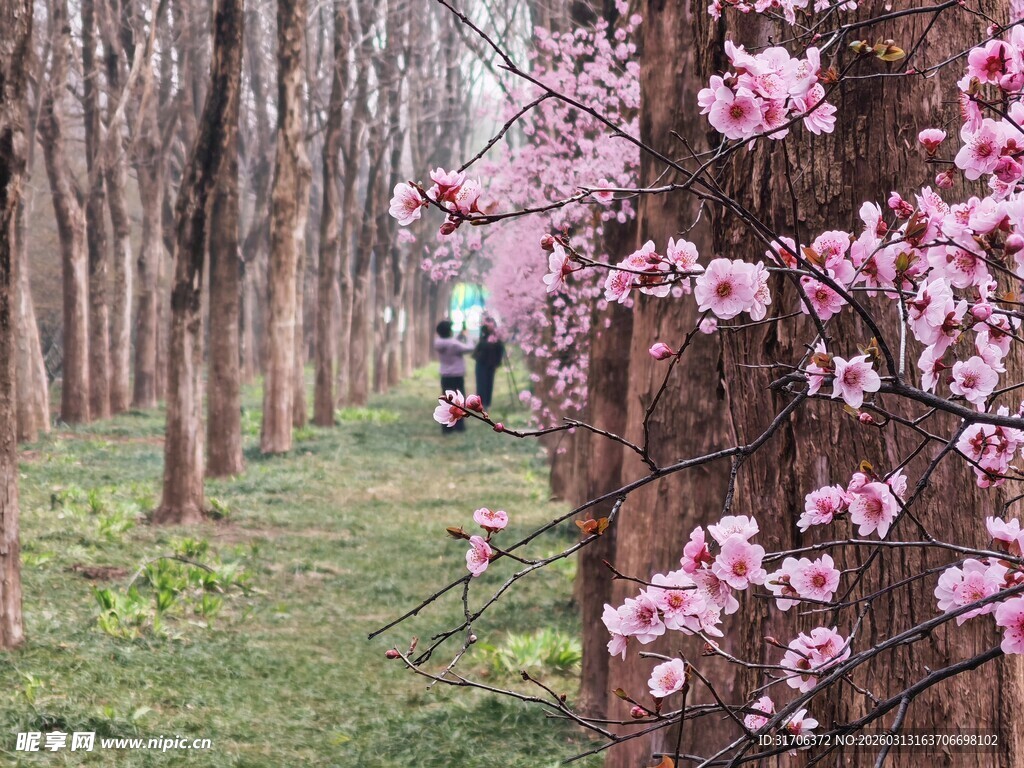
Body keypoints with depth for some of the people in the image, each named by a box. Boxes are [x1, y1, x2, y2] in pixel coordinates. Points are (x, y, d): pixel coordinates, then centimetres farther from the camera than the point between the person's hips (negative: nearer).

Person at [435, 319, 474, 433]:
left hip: (445, 377, 5)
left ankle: (446, 427, 6)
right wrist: (466, 337, 2)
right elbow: (469, 348, -12)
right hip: (457, 377, -5)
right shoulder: (454, 344, -20)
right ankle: (459, 426, 7)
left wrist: (461, 335, 8)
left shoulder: (438, 343, -1)